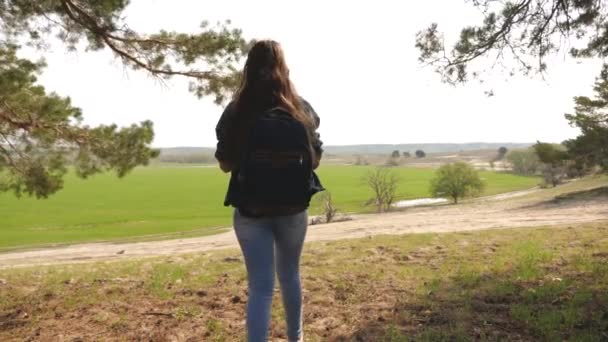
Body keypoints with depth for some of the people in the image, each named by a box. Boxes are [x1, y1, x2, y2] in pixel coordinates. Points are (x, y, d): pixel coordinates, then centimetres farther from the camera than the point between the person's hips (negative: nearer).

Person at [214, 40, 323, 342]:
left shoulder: (236, 112, -8)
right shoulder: (301, 109, -5)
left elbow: (225, 164, -1)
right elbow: (315, 159, 2)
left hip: (250, 211, -2)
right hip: (292, 209, 2)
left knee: (260, 286, 4)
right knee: (290, 274, 23)